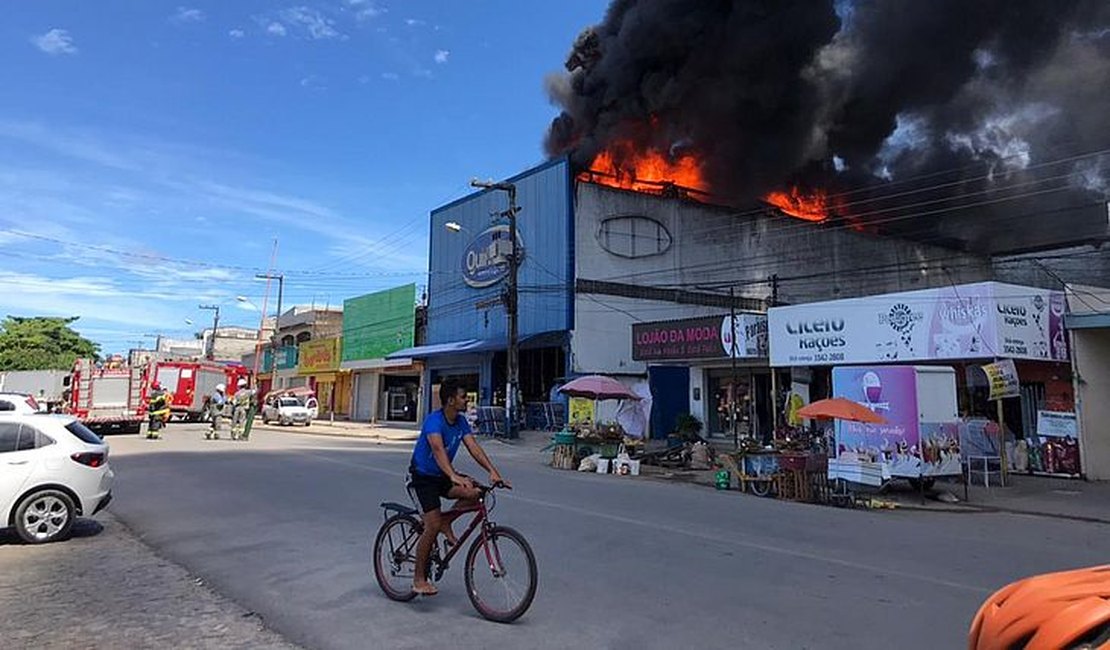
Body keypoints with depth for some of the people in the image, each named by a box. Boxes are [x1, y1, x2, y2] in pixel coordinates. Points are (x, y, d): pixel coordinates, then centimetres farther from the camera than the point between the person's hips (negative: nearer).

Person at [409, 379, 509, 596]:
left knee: (474, 491, -20)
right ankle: (419, 579, 2)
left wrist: (492, 471, -26)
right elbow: (438, 449, -40)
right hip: (424, 477, -6)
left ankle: (446, 521, 5)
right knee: (433, 526, -14)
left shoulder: (461, 421, -1)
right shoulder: (434, 420, -24)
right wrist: (453, 476, -56)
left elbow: (473, 447, -11)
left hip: (442, 475, 7)